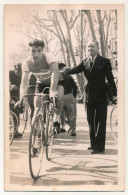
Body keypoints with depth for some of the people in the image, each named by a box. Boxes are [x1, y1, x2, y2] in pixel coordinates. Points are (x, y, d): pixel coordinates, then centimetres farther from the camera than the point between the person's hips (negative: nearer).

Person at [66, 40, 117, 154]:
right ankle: (94, 144, 22)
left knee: (100, 122, -3)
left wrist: (114, 93, -10)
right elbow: (76, 70, -5)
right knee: (91, 121, 11)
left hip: (101, 96, -5)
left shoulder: (104, 61, -4)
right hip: (90, 96, 5)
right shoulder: (85, 62, 7)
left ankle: (100, 146, 1)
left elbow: (110, 78, -5)